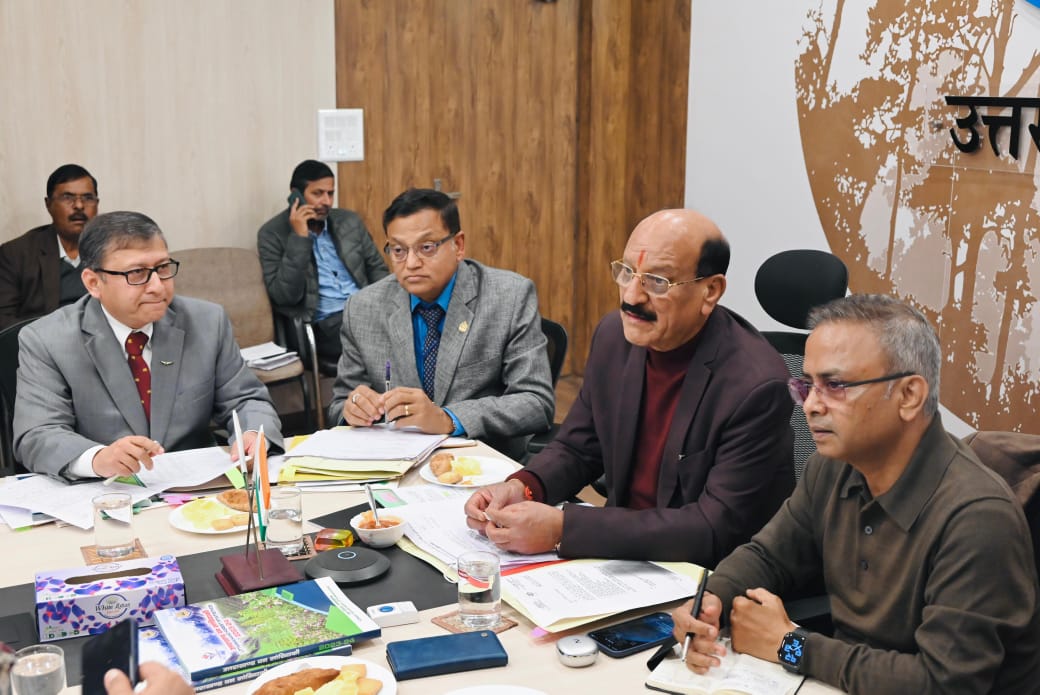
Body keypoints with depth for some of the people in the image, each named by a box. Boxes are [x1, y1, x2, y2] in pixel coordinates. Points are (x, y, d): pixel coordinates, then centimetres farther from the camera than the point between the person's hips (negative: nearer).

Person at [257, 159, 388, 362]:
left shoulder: (350, 221, 14)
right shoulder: (272, 234, 0)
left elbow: (377, 268, 19)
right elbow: (285, 296, -10)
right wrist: (299, 237, -15)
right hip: (327, 323, -5)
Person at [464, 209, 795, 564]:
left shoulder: (757, 386, -23)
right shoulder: (615, 335, -4)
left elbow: (716, 530, -25)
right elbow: (577, 448, 9)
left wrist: (563, 528, -30)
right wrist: (523, 487, -14)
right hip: (622, 555, 6)